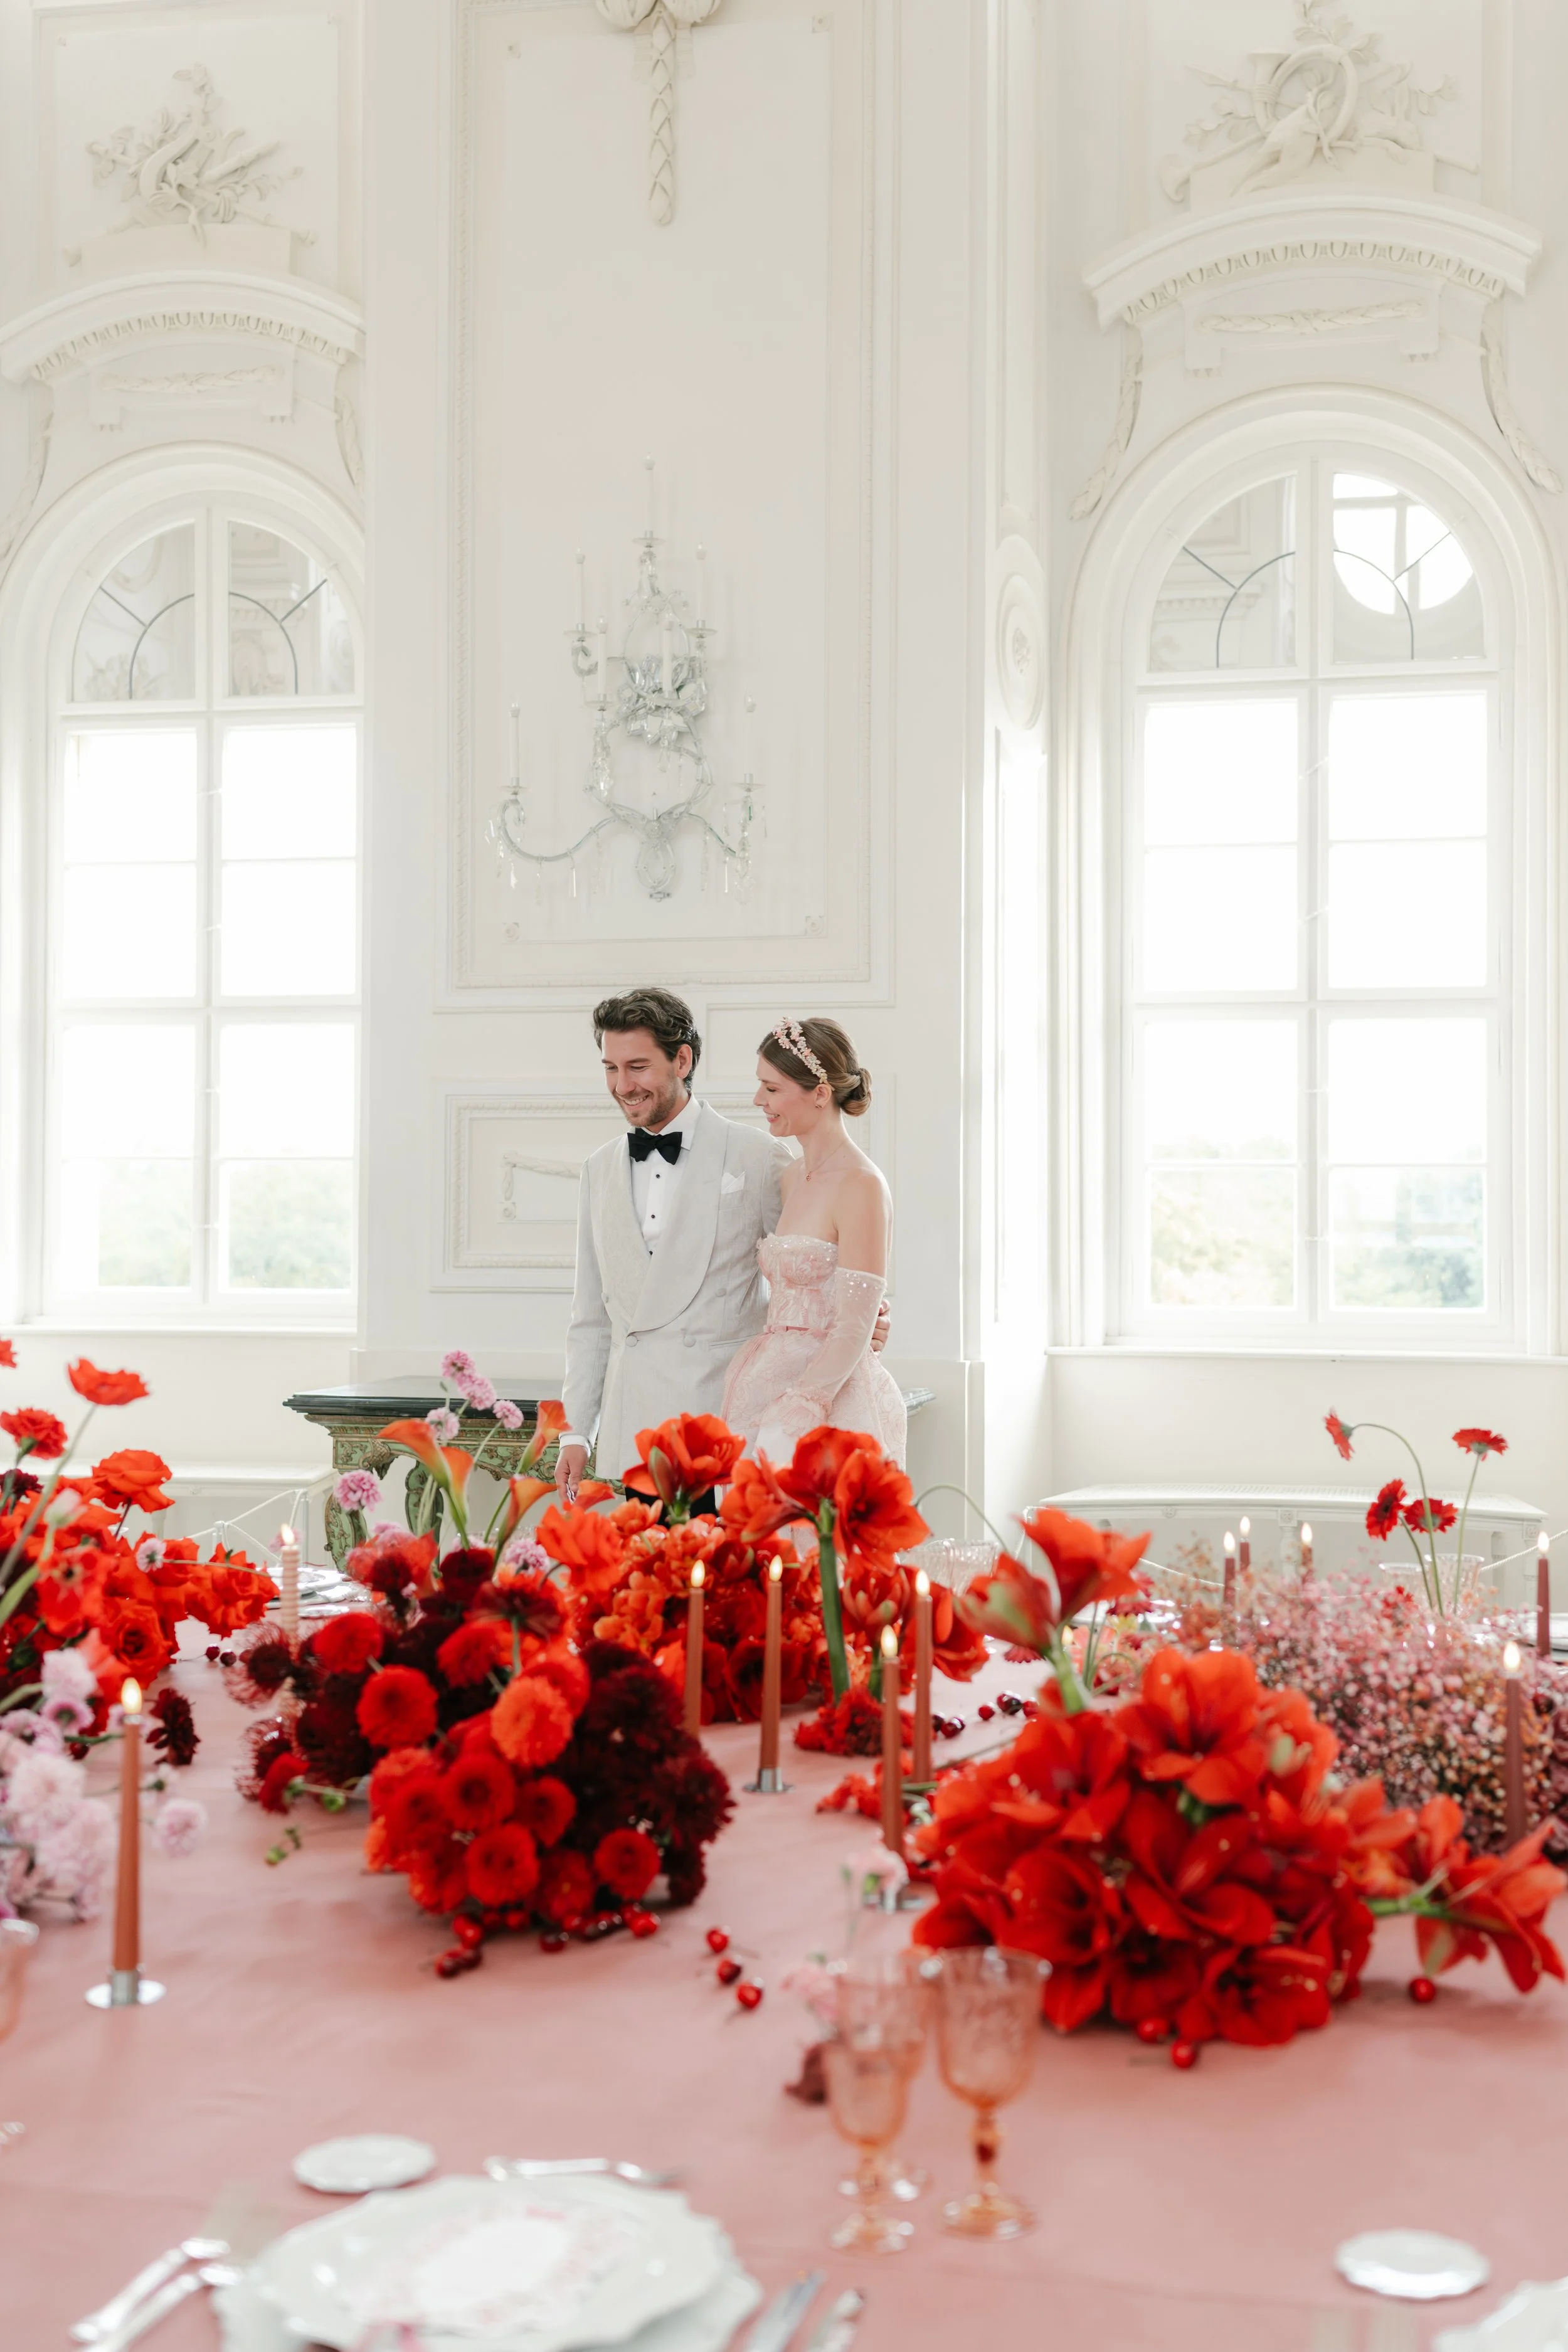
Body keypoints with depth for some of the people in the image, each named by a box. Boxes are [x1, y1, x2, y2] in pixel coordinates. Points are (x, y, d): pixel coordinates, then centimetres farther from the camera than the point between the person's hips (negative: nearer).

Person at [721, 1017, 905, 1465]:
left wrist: (789, 1419, -20)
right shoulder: (792, 1177, 12)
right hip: (781, 1387, 8)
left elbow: (854, 1331, -17)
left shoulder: (861, 1185, -13)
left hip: (831, 1404, -8)